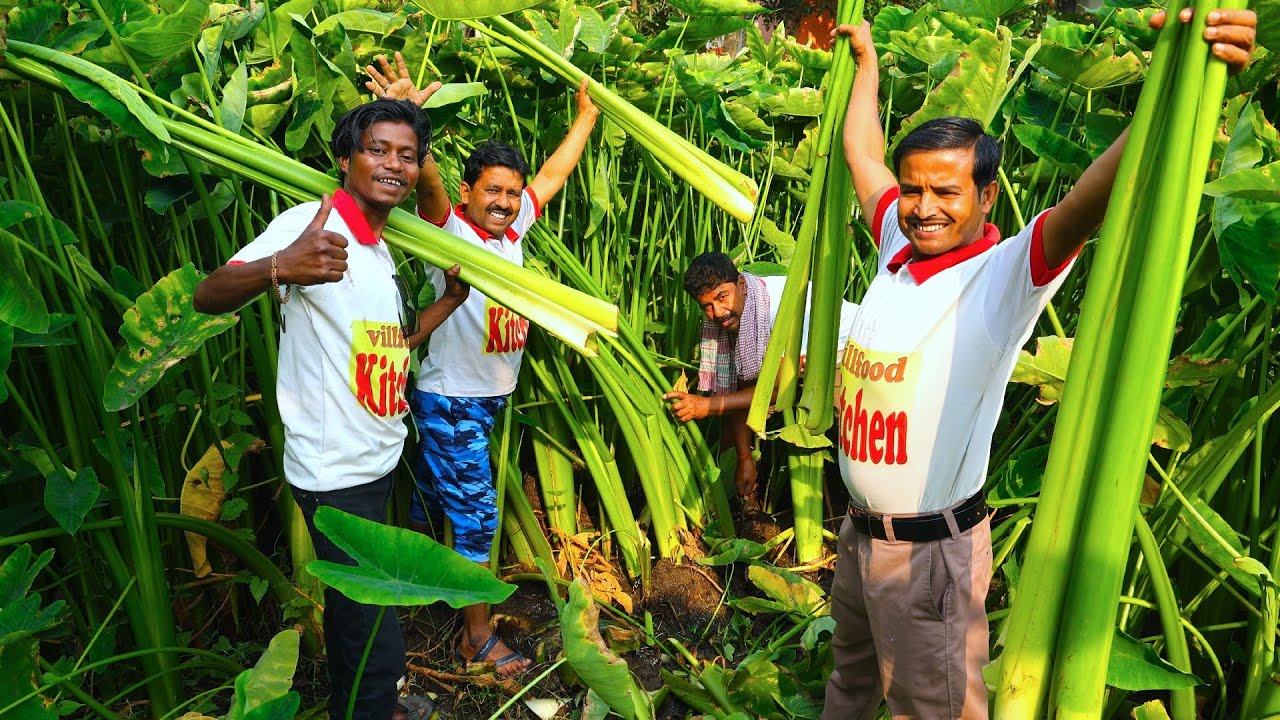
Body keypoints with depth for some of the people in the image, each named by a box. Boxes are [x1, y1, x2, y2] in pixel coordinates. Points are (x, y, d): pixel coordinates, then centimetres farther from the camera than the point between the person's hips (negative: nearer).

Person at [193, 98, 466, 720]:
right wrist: (279, 267, -46)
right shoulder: (313, 224, -16)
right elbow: (207, 297, -26)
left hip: (374, 461, 9)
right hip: (336, 471, -9)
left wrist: (450, 298, 11)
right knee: (376, 644, -4)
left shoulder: (379, 248, 12)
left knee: (355, 609, 26)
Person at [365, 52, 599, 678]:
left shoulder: (514, 227, 4)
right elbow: (427, 181, -35)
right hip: (449, 399, -7)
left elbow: (554, 173, 15)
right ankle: (478, 637, 11)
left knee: (435, 495, 23)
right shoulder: (449, 230, -15)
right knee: (474, 516, -2)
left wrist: (586, 114, 24)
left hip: (492, 396, 7)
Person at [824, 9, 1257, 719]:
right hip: (859, 529, 7)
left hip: (931, 550, -6)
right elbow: (862, 151, 17)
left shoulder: (1005, 274, -15)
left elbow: (1090, 198, -34)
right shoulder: (899, 251, 2)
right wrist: (866, 59, 27)